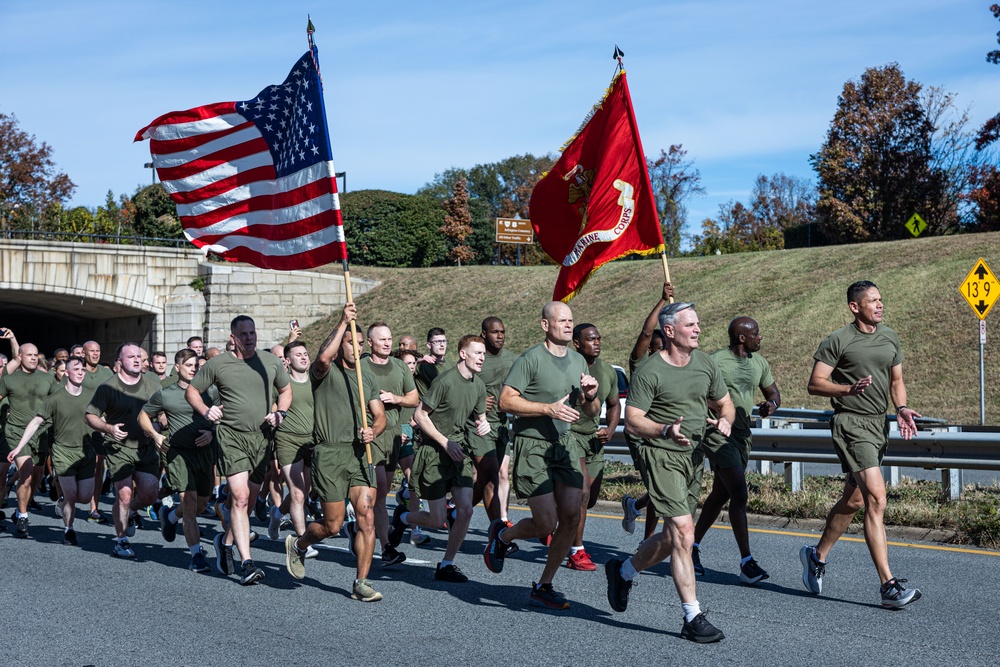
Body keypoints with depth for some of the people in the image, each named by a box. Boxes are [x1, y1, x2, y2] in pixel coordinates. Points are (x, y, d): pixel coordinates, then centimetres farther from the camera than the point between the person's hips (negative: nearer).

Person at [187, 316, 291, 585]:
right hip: (231, 435, -3)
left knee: (248, 500, 11)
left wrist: (279, 413, 3)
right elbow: (191, 391, 10)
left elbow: (285, 391, 21)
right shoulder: (217, 364, 0)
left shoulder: (271, 362, 7)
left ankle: (226, 540, 38)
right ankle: (246, 562, -16)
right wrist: (206, 411, -7)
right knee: (239, 496, -15)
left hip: (261, 436, 4)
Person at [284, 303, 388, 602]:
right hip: (330, 454, -4)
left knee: (367, 517, -7)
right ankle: (297, 545, 33)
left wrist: (373, 431, -7)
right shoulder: (325, 372, -1)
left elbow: (380, 416, 16)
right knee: (333, 525, 1)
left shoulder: (367, 378, 16)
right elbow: (323, 358, -27)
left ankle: (361, 583, 2)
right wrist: (343, 322, -24)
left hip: (359, 452, 5)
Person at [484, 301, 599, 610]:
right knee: (546, 523, -8)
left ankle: (543, 587, 13)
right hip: (532, 444, -7)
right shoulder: (530, 359, -11)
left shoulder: (578, 361, 12)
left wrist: (591, 396, -5)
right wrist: (549, 408, -22)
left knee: (571, 517, -2)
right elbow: (506, 401, -17)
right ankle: (501, 536, 24)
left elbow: (591, 412, 18)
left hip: (563, 444, 7)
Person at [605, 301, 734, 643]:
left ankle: (622, 571, 41)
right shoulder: (649, 371, -12)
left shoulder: (706, 363, 8)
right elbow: (632, 422, -13)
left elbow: (725, 403, 18)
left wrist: (725, 421, -5)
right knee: (684, 533, -14)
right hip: (662, 456, -7)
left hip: (694, 456, 7)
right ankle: (693, 618, -6)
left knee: (672, 537, 15)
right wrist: (666, 430, -30)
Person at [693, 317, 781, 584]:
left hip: (743, 435, 8)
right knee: (739, 494, -15)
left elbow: (773, 391, 21)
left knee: (720, 495, 14)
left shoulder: (759, 362, 10)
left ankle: (693, 546, 28)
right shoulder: (715, 361, -11)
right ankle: (746, 562, -13)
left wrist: (771, 404, -2)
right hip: (718, 434, -8)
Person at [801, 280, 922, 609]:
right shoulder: (838, 341, -7)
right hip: (850, 424, -8)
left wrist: (901, 408, 2)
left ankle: (817, 556, 34)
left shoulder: (890, 338, 14)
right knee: (876, 498, -17)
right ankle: (888, 585, -17)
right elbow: (815, 384, -7)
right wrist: (849, 389, -24)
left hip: (879, 424, 8)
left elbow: (896, 380, 21)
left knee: (853, 500, 15)